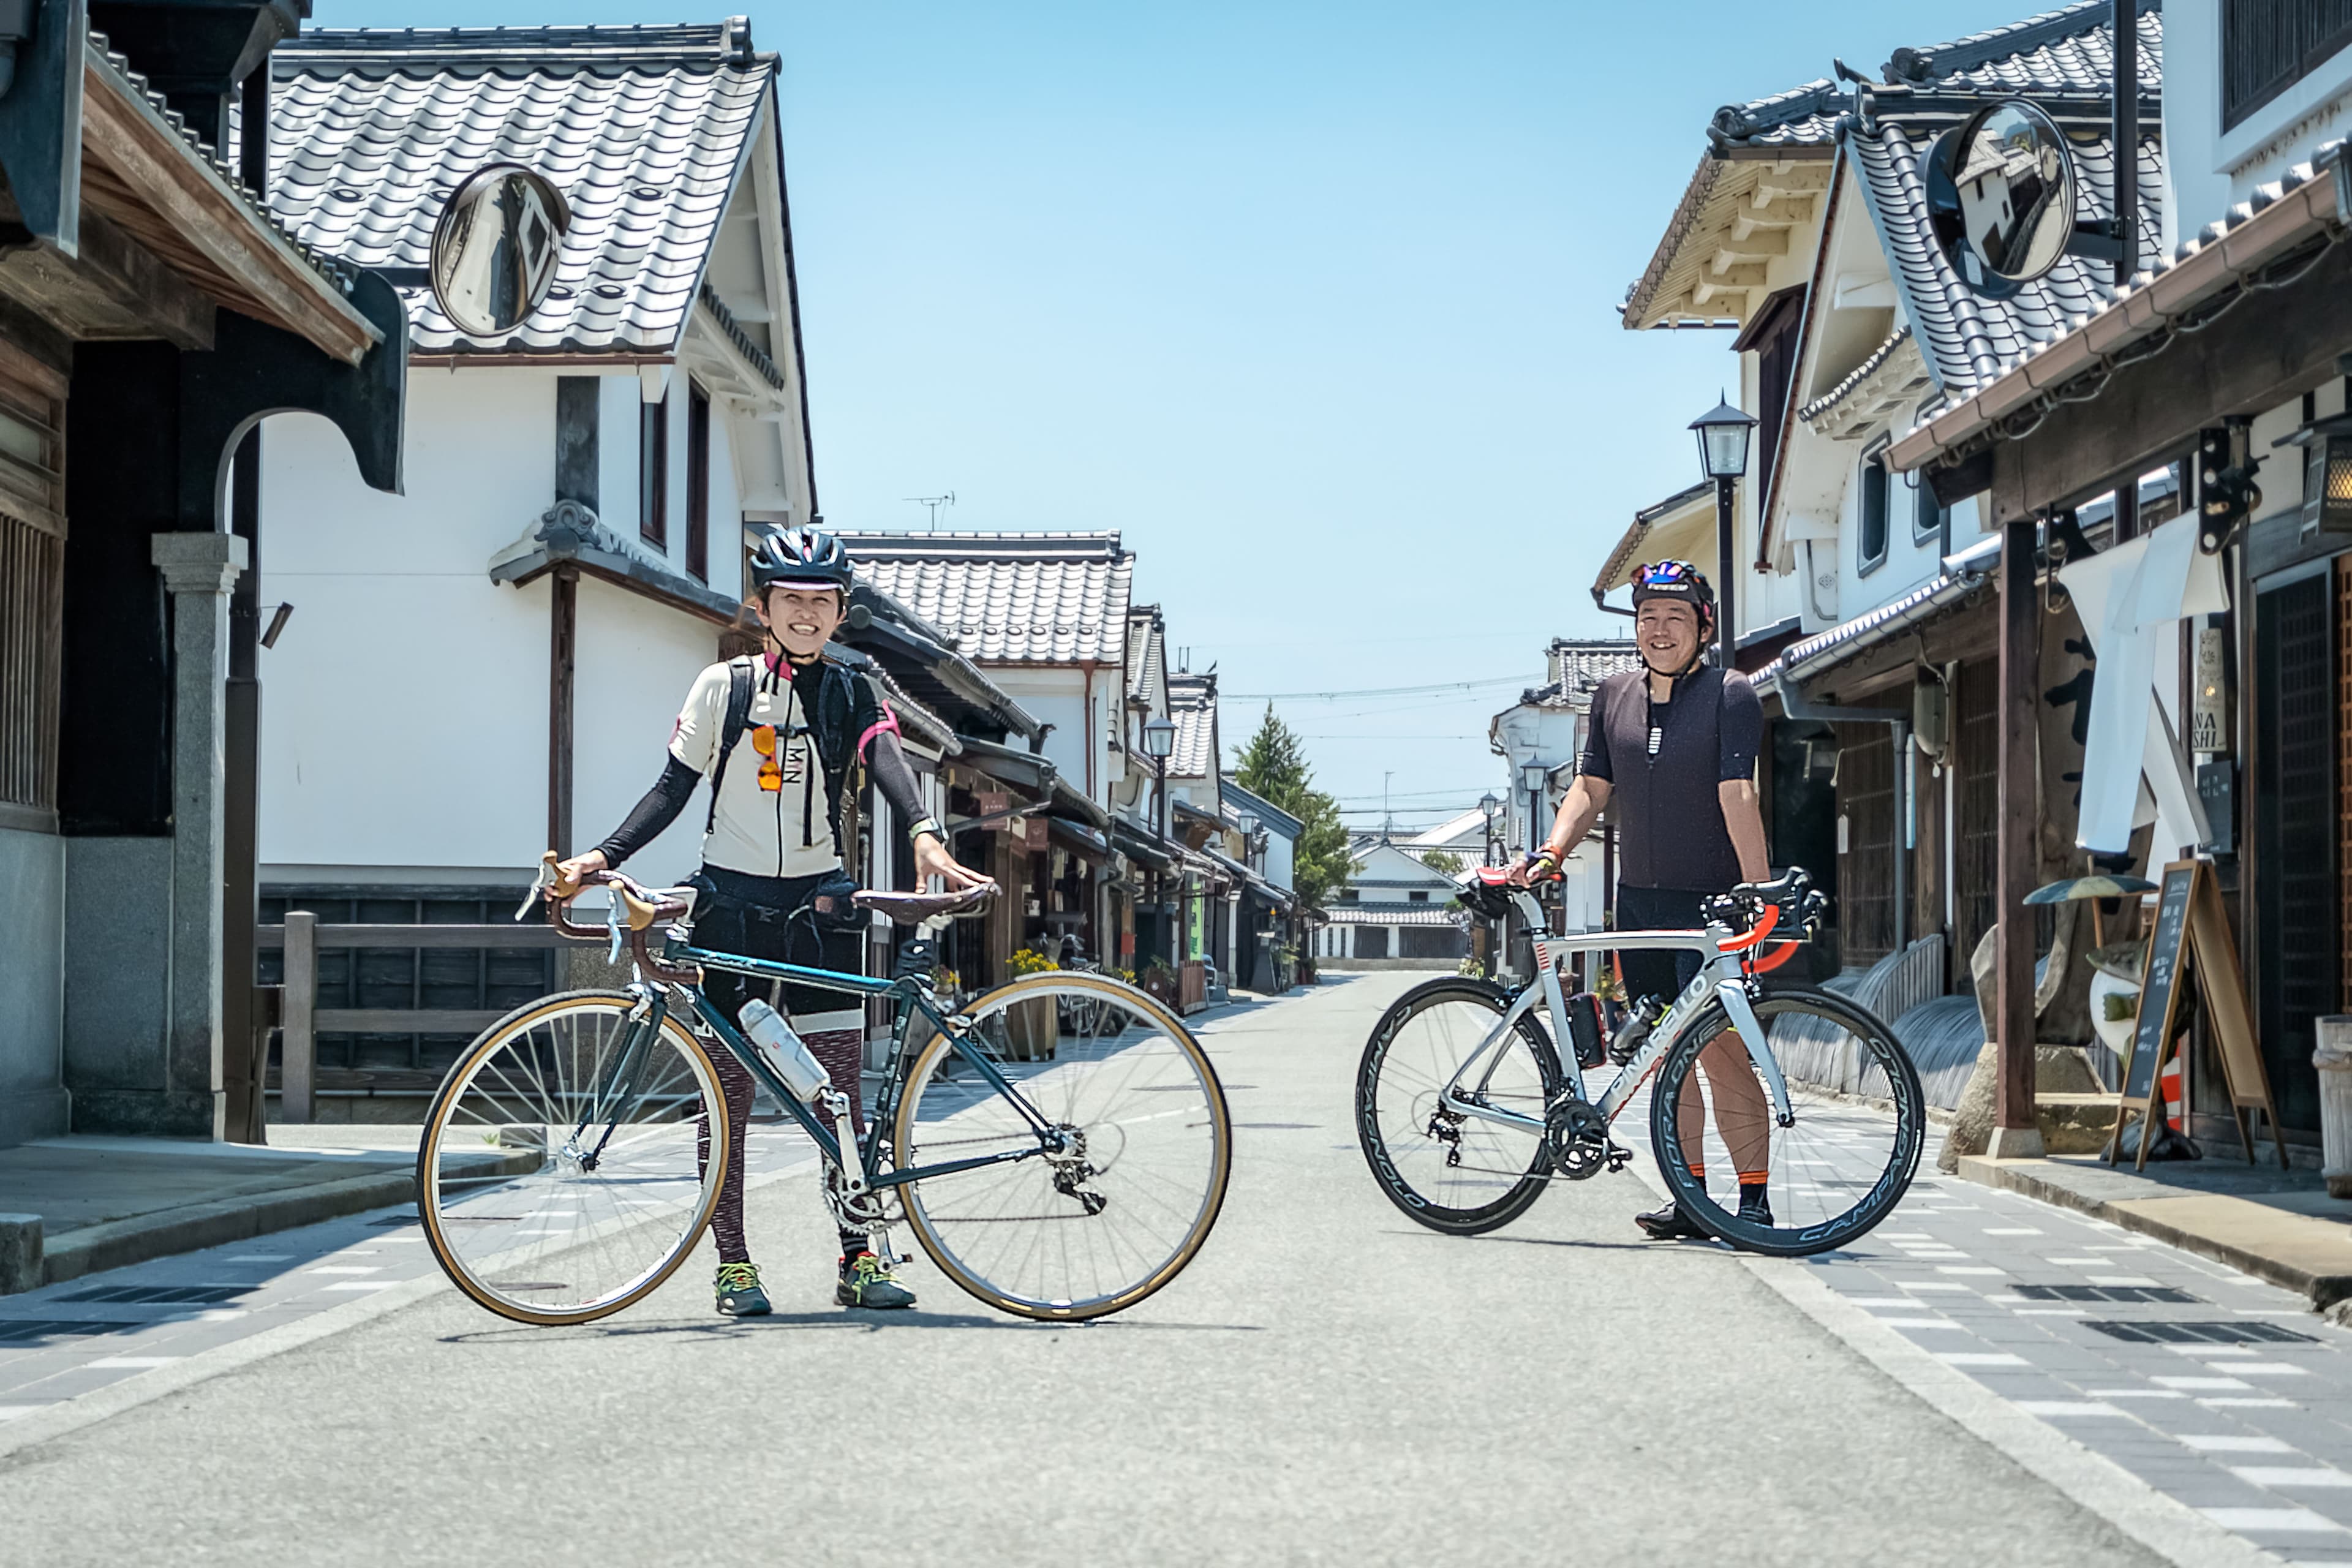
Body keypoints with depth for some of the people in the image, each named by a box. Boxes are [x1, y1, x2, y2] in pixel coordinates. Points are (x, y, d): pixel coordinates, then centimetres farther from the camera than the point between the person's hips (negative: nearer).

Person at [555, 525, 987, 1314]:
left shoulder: (851, 688, 4)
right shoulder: (724, 686, 1)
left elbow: (885, 759, -14)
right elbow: (674, 787, 3)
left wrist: (925, 835, -33)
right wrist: (601, 857, -9)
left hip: (818, 901, 1)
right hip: (732, 901, -1)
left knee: (840, 1084, -1)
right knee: (728, 1086, 1)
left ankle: (856, 1257, 5)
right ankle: (732, 1263, 6)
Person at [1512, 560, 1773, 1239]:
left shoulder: (1730, 694, -7)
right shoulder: (1615, 696, 9)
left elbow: (1737, 795, -17)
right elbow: (1592, 786, 15)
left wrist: (1758, 887, -24)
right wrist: (1551, 853, 0)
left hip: (1710, 903, -6)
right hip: (1639, 900, 6)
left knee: (1717, 1047, -13)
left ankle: (1754, 1196, -6)